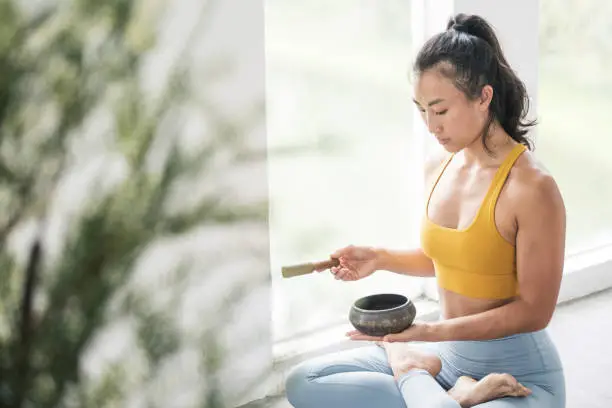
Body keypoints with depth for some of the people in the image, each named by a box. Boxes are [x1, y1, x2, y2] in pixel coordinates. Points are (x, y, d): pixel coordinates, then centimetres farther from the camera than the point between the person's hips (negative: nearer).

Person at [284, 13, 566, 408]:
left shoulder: (532, 188, -21)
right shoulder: (438, 169, 2)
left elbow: (534, 311, -17)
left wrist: (432, 331, -23)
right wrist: (380, 258, 1)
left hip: (516, 372, -8)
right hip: (446, 354, 8)